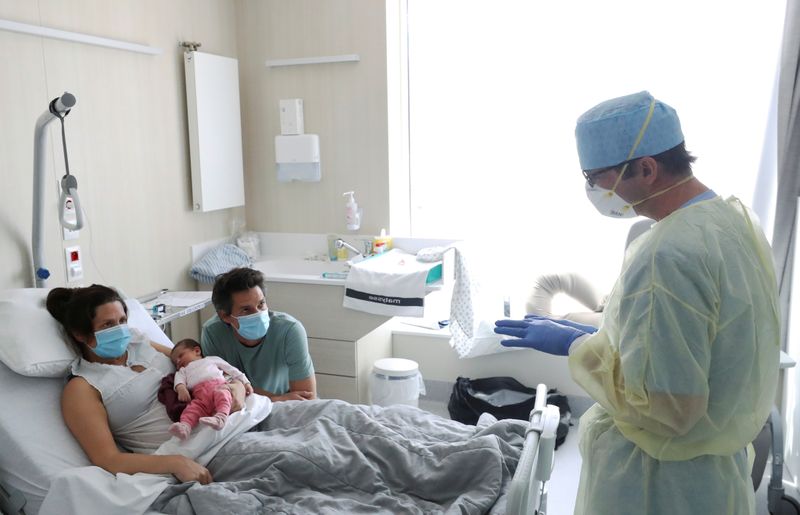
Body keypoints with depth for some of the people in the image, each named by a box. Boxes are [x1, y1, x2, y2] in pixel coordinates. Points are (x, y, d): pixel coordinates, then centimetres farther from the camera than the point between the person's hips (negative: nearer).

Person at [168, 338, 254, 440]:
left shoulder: (212, 359, 36)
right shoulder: (183, 370, 42)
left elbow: (232, 370, 28)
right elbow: (179, 379, 19)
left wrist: (245, 383, 14)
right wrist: (181, 389, -7)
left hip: (218, 386, -2)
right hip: (199, 395, 2)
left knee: (221, 394, -37)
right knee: (192, 408, -30)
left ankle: (220, 417, -60)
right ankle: (184, 426, -55)